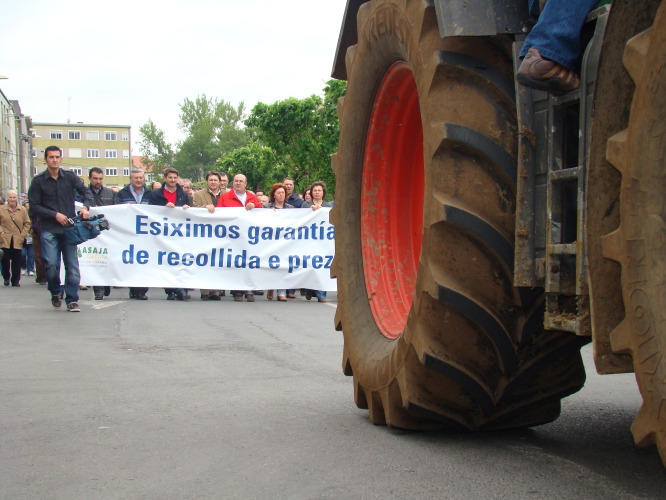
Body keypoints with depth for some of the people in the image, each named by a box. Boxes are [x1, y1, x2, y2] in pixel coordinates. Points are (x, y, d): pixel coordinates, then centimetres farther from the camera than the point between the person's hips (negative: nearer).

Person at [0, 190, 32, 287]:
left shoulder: (22, 210, 7)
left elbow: (27, 223, 9)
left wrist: (23, 235, -1)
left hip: (18, 240, 1)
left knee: (16, 261, 1)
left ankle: (15, 280, 9)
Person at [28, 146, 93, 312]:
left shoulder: (70, 177, 8)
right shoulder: (38, 181, 4)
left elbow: (86, 192, 6)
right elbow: (34, 206, 1)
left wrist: (85, 207, -14)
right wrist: (55, 214, -8)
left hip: (69, 228, 1)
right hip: (49, 231, -1)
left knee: (72, 265, -3)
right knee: (51, 265, -9)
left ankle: (72, 300, 4)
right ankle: (55, 292, 18)